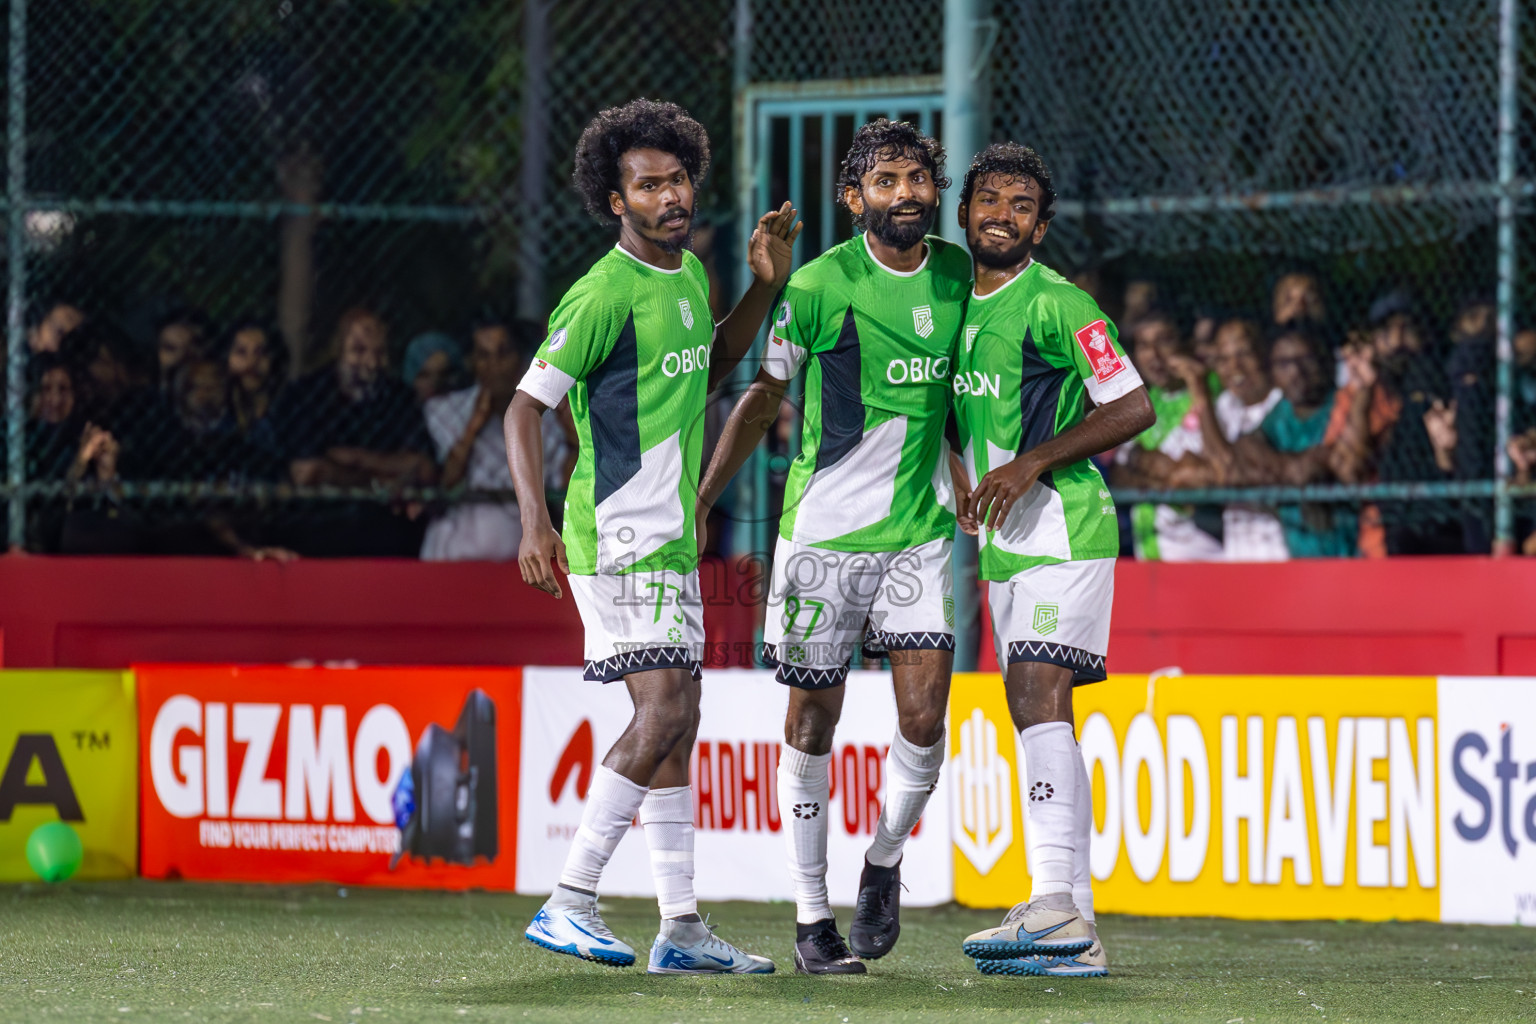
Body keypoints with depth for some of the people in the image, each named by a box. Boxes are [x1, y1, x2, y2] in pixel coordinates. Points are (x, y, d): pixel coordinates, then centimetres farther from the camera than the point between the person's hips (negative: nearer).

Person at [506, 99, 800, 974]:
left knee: (675, 724, 8)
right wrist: (535, 523, -26)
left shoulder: (689, 272, 11)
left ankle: (682, 928, 11)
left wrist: (765, 288, 16)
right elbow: (526, 405, -15)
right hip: (616, 534, -9)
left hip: (671, 539, 9)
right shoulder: (606, 294, -15)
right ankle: (571, 901, -14)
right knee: (665, 711, -18)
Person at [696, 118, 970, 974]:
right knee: (813, 723, 2)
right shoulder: (820, 287, -11)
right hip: (823, 530, -3)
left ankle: (884, 863, 20)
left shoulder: (958, 275, 3)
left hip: (920, 531, 3)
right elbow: (764, 397, -2)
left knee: (924, 721, -7)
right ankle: (813, 914, 12)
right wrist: (699, 500, -5)